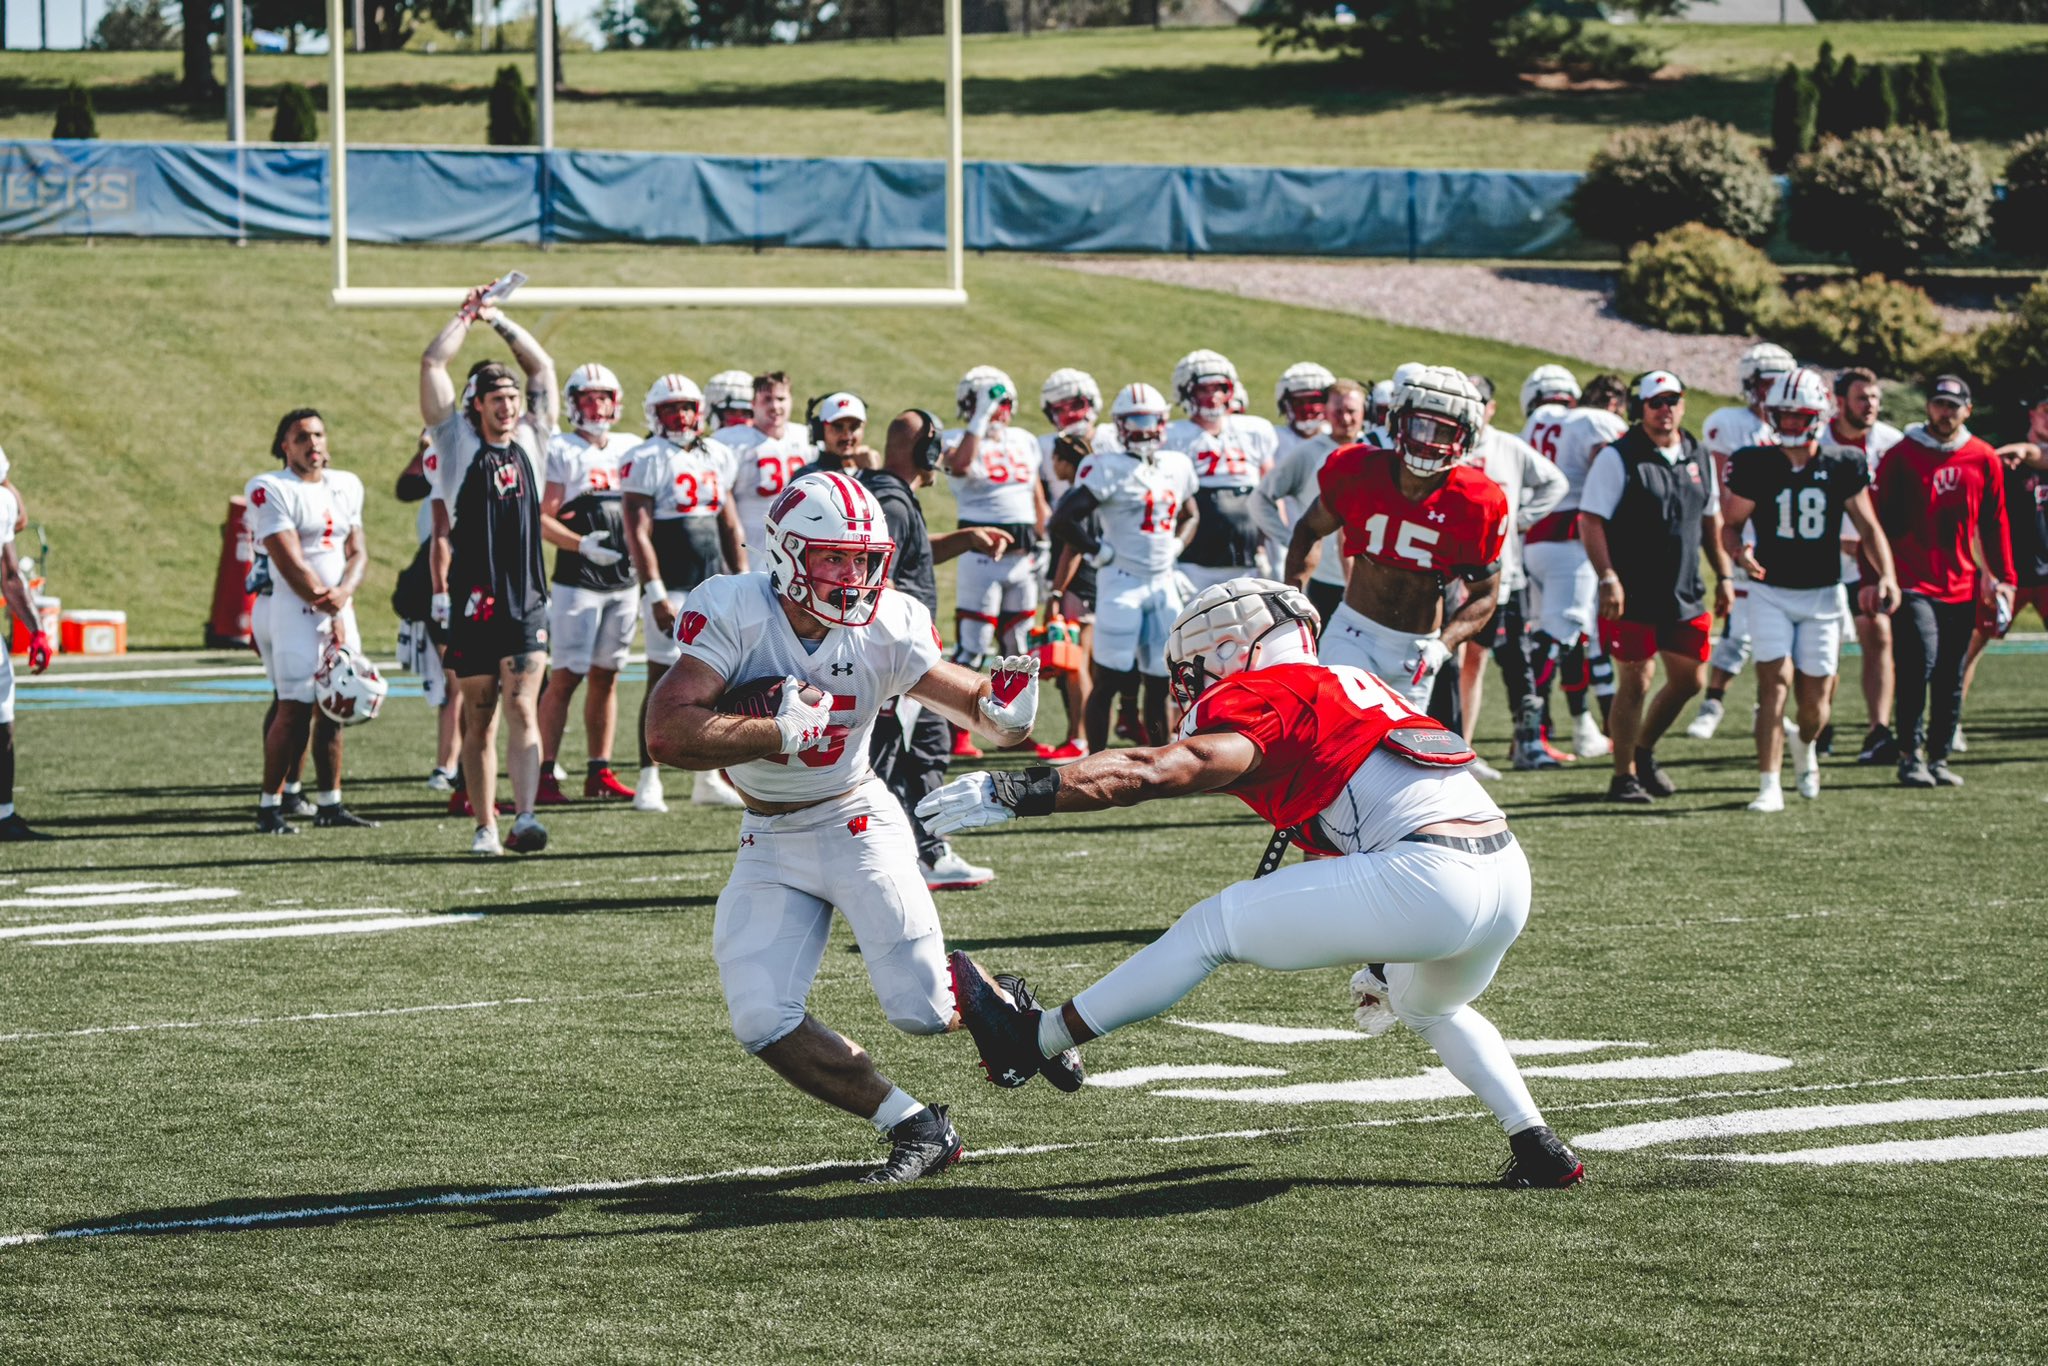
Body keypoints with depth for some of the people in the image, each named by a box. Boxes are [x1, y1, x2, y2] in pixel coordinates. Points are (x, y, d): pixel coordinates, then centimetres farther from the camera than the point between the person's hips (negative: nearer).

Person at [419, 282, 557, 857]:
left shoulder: (530, 441, 12)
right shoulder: (457, 443, 3)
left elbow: (542, 366, 20)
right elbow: (432, 364, 0)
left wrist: (498, 319, 20)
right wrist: (468, 315, 10)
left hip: (526, 603, 1)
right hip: (472, 604, -1)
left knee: (521, 710, -9)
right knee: (479, 720, 5)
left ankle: (524, 817, -19)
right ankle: (485, 826, 11)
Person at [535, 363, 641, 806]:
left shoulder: (631, 449, 13)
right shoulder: (560, 450, -3)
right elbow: (542, 519, -8)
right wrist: (582, 544, -21)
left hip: (623, 581, 5)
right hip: (577, 581, -5)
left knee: (606, 677, 10)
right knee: (564, 678, -8)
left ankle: (599, 772, 16)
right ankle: (544, 774, -7)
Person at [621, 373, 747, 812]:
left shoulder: (716, 457, 13)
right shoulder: (648, 460, -7)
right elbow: (638, 532, -12)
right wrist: (656, 594, -17)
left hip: (714, 584, 6)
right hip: (671, 586, -6)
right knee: (663, 680, -5)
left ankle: (708, 779, 13)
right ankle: (648, 780, 0)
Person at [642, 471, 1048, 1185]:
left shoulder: (888, 626, -15)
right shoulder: (734, 612, -21)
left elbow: (978, 704, -9)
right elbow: (668, 735, -31)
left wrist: (1005, 711, -32)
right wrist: (785, 729, -30)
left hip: (859, 824, -1)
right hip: (770, 844, 1)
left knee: (921, 1007, -12)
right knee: (763, 1025, -11)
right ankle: (916, 1128, 4)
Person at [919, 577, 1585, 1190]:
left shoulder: (1265, 698, 1)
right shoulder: (1345, 686, 28)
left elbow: (1161, 771, -14)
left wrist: (1017, 792, -19)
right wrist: (1387, 959, 46)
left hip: (1430, 881, -9)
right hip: (1510, 878, 9)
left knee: (1215, 927, 4)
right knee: (1428, 1006, 38)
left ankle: (1034, 1041, 11)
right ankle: (1540, 1152, 30)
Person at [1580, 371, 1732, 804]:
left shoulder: (1698, 457, 10)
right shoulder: (1619, 459, -9)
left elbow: (1711, 521, 21)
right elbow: (1590, 520, -12)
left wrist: (1723, 577, 18)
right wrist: (1608, 578, -19)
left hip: (1684, 594, 6)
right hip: (1633, 595, -6)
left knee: (1688, 679, 9)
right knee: (1636, 683, -4)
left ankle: (1643, 752, 31)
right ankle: (1625, 776, 8)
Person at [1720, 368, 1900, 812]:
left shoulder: (1842, 467, -3)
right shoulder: (1755, 466, -5)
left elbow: (1868, 527, 2)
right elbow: (1730, 525, 2)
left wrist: (1887, 575, -13)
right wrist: (1741, 554, -20)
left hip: (1823, 595, 1)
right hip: (1770, 592, -1)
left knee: (1815, 696, 4)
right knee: (1775, 680, -16)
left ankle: (1805, 747, 40)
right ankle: (1769, 786, -15)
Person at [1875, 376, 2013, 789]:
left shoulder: (1984, 459, 8)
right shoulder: (1901, 456, -1)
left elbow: (1994, 523, 14)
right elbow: (1880, 522, 1)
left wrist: (2003, 578, 11)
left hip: (1961, 587, 4)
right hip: (1912, 582, -4)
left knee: (1951, 678, 7)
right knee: (1919, 664, -16)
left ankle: (1940, 758, 16)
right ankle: (1910, 756, -9)